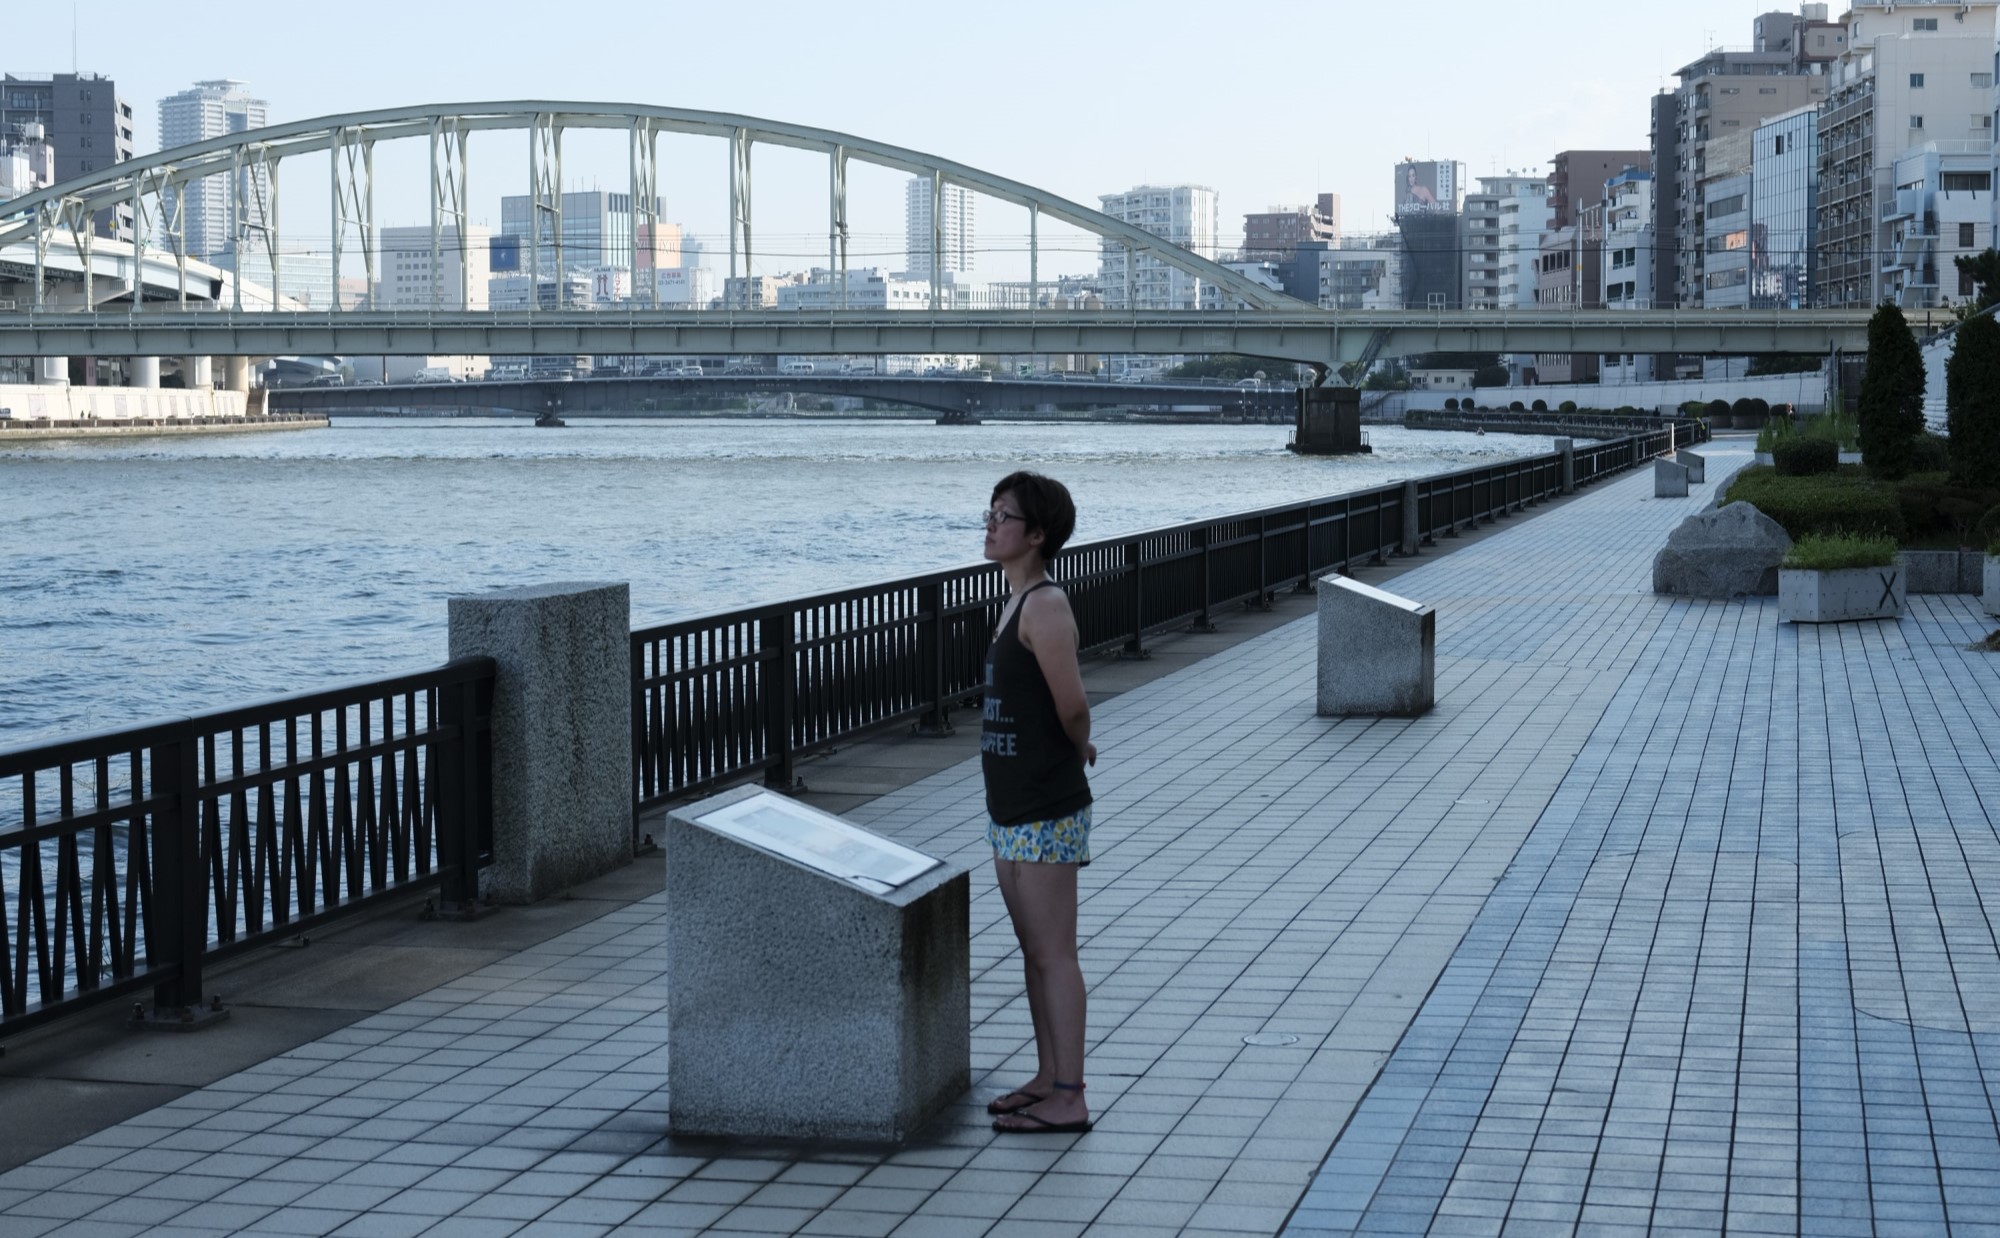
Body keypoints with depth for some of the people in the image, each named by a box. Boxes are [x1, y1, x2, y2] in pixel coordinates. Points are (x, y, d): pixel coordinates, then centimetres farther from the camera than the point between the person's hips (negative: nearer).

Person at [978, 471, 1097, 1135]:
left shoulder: (1046, 606, -17)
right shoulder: (1017, 602, 12)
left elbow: (1073, 706, -22)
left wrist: (1074, 750, -4)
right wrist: (1080, 746, 6)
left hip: (1046, 811, -10)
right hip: (1011, 806, 10)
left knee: (1054, 954, -4)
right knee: (1034, 950, 15)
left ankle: (1068, 1098, 1)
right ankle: (1048, 1078, 25)